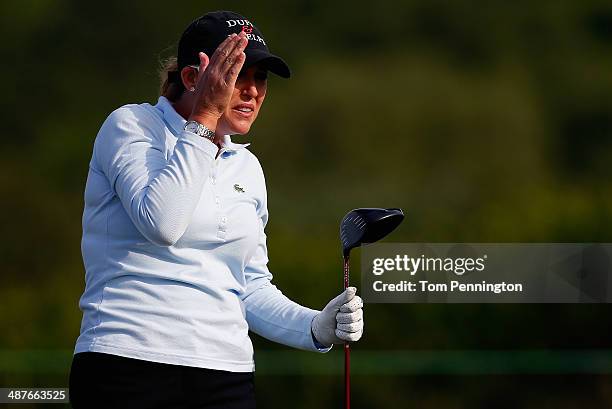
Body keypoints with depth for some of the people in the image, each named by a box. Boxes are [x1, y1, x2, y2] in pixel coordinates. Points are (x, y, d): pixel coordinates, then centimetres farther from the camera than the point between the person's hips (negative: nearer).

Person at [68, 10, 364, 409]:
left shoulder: (246, 167, 16)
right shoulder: (132, 124, -1)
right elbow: (161, 222, -19)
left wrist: (317, 327, 0)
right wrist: (204, 117, -13)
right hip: (130, 363, -5)